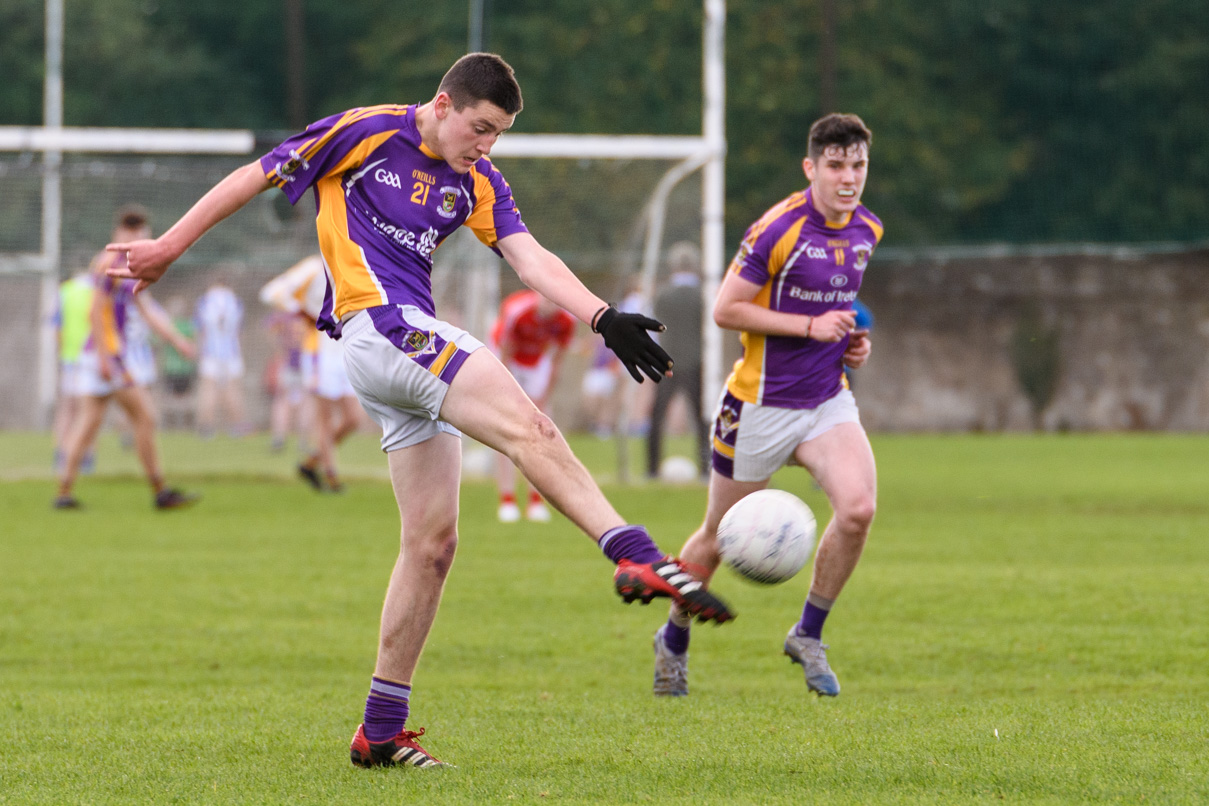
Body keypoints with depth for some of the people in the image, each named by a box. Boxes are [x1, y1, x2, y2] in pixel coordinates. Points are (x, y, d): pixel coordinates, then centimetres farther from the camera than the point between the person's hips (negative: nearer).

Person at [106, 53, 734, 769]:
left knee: (433, 541, 5)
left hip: (417, 347, 8)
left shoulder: (477, 182, 14)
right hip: (378, 326, -8)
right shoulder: (365, 134, -3)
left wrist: (603, 317, -16)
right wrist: (169, 248, 8)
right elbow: (256, 177, 4)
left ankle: (382, 730, 11)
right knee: (529, 428, -24)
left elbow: (530, 257, 1)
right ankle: (638, 558, -39)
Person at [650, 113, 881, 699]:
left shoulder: (867, 230, 5)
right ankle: (673, 641, 34)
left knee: (858, 507, -21)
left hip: (827, 401, 5)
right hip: (761, 404, -4)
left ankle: (809, 634, -2)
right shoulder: (779, 229, -16)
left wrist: (853, 338, 5)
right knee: (721, 536, 8)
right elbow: (725, 309, -15)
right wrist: (810, 326, -20)